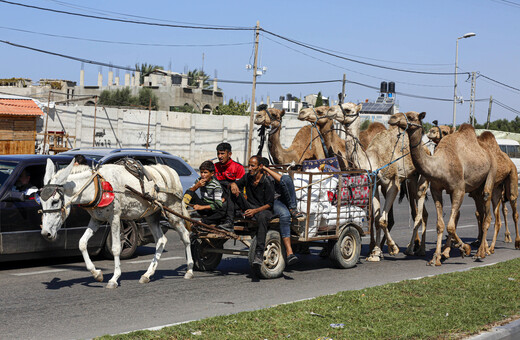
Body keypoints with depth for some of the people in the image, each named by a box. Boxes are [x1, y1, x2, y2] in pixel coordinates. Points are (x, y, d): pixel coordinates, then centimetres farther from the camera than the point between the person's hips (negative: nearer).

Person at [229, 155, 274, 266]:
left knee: (262, 217, -43)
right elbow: (233, 185, 10)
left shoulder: (267, 182, -11)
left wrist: (255, 211, -27)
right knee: (234, 191, -13)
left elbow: (269, 204, -13)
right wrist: (233, 184, -17)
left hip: (264, 209, -5)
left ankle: (259, 254, -47)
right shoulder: (247, 178, 5)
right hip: (250, 208, 5)